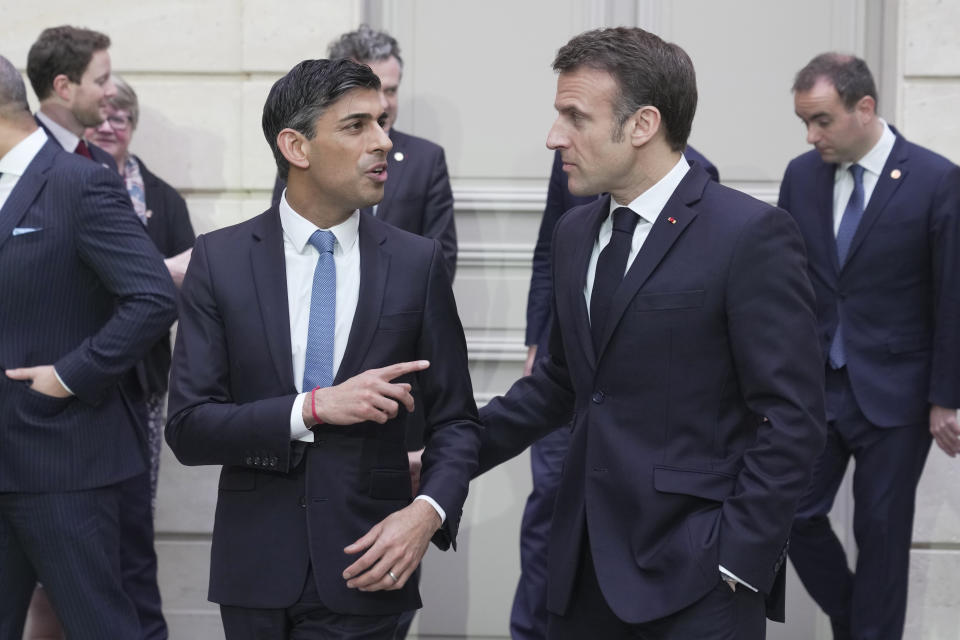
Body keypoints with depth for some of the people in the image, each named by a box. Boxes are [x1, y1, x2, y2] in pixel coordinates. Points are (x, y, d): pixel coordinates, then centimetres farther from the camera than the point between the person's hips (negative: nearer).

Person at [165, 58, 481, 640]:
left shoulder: (418, 261, 0)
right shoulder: (219, 259, -2)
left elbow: (455, 420, 4)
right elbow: (188, 427, -7)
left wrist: (428, 511, -14)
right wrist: (312, 408, -19)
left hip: (363, 567, 0)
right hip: (256, 567, 1)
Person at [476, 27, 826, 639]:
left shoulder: (752, 234, -11)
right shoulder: (576, 233, 12)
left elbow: (792, 417, -12)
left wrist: (737, 561, -15)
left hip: (695, 575, -6)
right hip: (586, 566, 6)